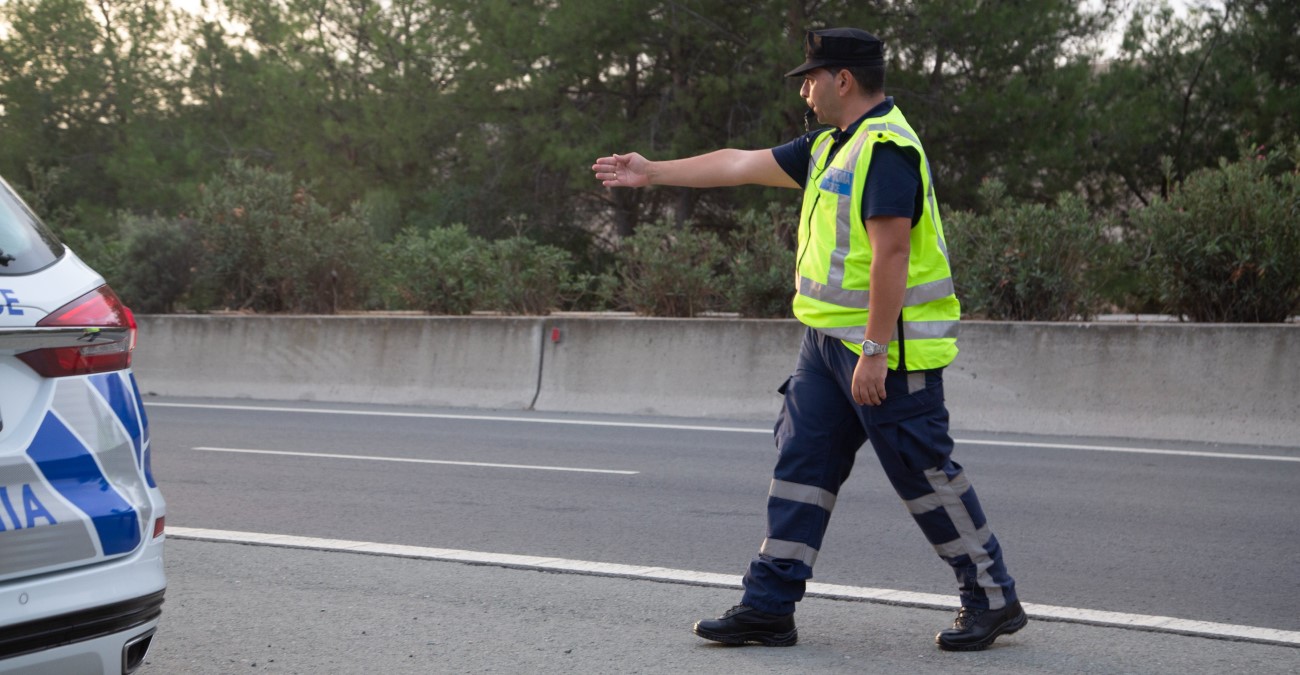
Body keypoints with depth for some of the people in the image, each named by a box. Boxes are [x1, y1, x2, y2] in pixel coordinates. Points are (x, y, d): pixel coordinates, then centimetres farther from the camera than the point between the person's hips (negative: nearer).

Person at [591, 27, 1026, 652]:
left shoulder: (887, 148, -16)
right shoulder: (831, 147, 15)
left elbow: (890, 253, -22)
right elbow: (743, 165, 24)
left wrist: (875, 352, -24)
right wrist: (653, 173, 27)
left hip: (884, 348, -10)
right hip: (828, 340, 10)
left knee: (924, 473, -4)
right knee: (801, 464, 8)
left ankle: (992, 601, 8)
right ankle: (769, 606, 11)